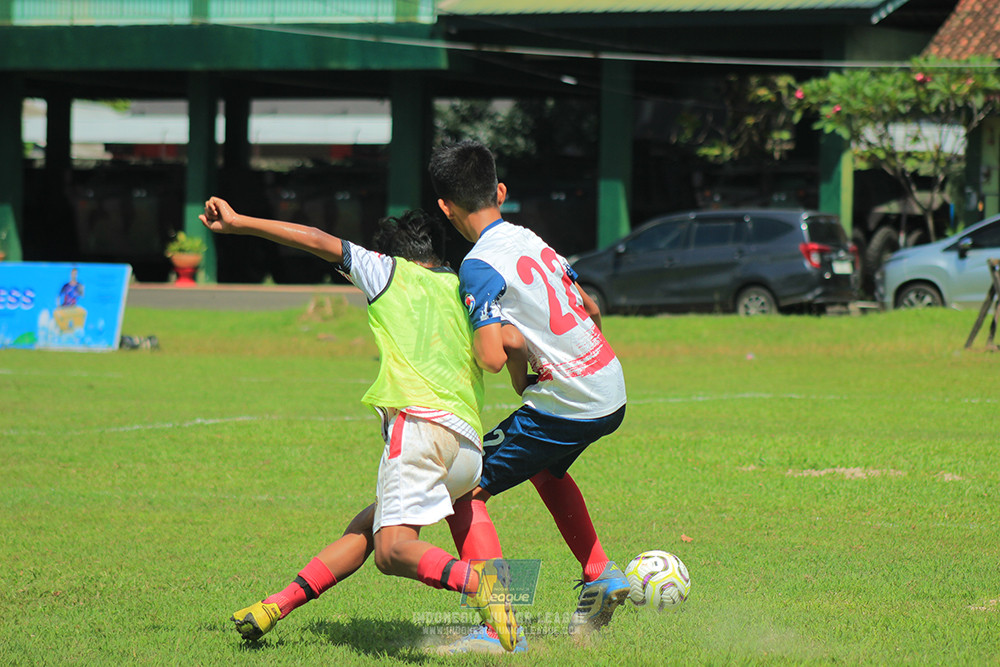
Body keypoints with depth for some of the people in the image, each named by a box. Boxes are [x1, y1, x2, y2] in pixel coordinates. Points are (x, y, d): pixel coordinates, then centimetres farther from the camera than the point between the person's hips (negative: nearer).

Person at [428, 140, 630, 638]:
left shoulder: (480, 265, -13)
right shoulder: (532, 241, 11)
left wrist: (518, 370, -3)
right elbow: (591, 310, 21)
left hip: (566, 406, -8)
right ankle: (599, 575, 31)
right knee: (545, 466, 36)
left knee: (463, 490, -1)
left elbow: (491, 357, -23)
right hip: (613, 394, 8)